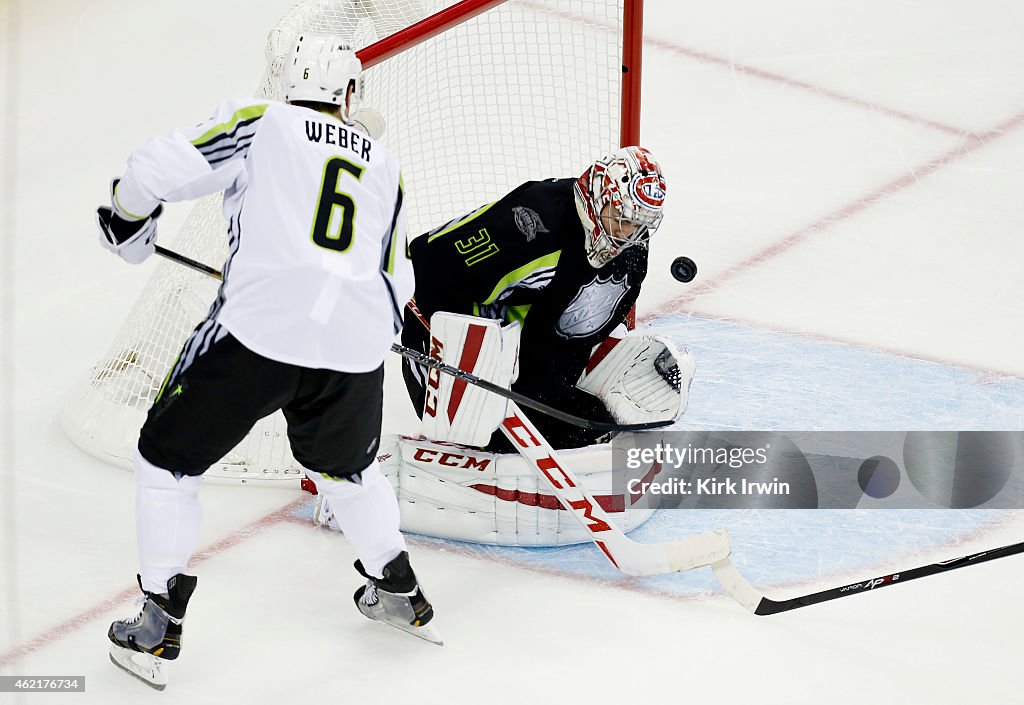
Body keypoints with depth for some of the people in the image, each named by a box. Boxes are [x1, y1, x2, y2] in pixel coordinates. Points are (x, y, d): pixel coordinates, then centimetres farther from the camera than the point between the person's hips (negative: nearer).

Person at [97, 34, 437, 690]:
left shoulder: (259, 123, 11)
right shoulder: (386, 166, 23)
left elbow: (161, 165, 0)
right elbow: (397, 283, 24)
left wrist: (126, 217, 20)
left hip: (260, 327, -4)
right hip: (356, 343, 4)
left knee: (169, 459, 15)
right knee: (349, 468, 33)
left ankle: (157, 629, 14)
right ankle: (401, 594, 43)